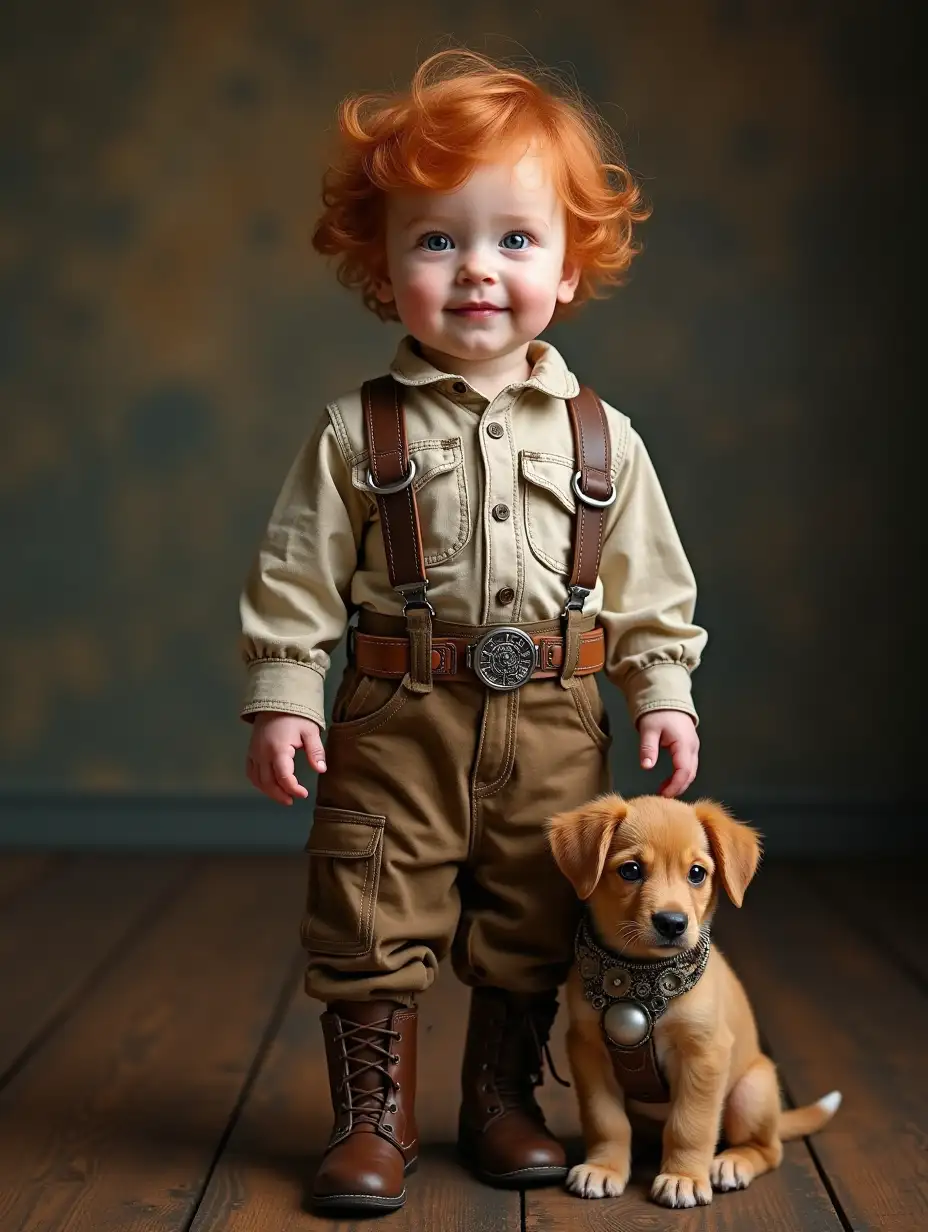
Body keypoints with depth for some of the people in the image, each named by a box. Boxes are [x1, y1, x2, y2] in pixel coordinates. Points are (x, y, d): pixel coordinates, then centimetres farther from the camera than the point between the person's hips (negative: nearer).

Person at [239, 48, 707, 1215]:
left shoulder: (599, 437, 2)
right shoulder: (356, 433, -4)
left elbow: (649, 586, 7)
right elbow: (296, 577, -3)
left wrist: (663, 692, 2)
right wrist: (281, 699, -8)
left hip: (552, 729, 2)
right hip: (398, 723, -2)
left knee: (529, 935, 13)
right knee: (370, 929, 4)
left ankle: (503, 1103, 31)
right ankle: (372, 1120, 19)